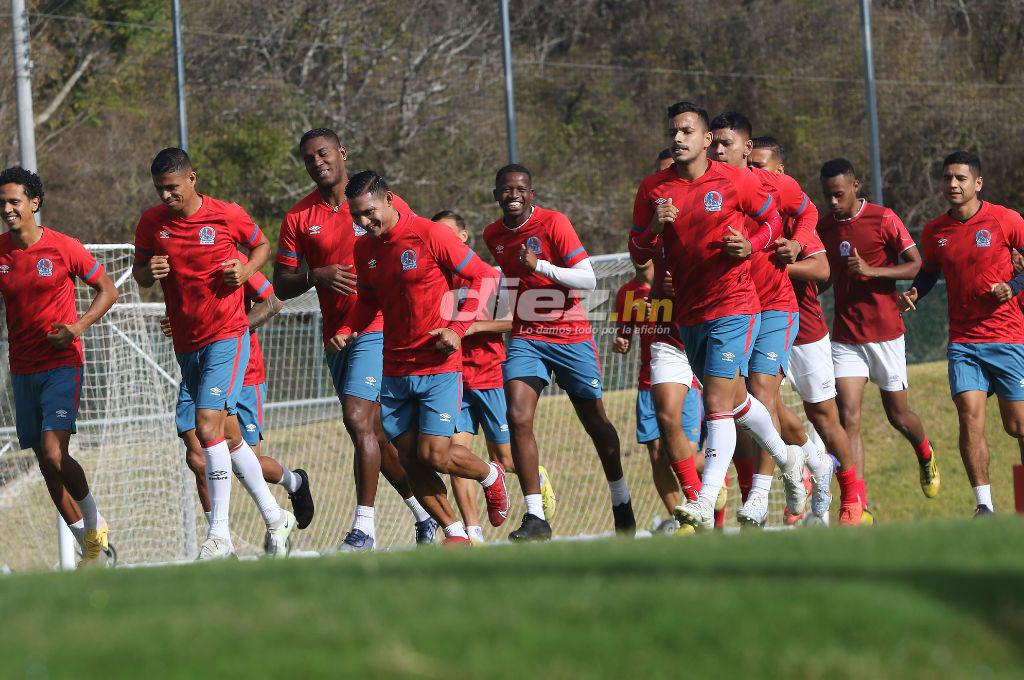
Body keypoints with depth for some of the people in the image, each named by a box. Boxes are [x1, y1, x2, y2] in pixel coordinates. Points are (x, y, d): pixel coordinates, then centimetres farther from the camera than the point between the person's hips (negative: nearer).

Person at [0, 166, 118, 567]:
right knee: (46, 464, 5)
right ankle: (92, 547, 16)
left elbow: (107, 290, 1)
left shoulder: (64, 248, -9)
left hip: (62, 365, -5)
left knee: (54, 454, -19)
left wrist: (78, 327, -14)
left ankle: (95, 524, 5)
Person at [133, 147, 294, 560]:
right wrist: (149, 272, -11)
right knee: (226, 436, 12)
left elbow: (261, 245, 11)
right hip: (186, 344, 6)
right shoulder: (152, 222, 2)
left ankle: (219, 535, -18)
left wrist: (245, 270, -10)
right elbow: (138, 274, 12)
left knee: (208, 424, -19)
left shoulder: (227, 216, -7)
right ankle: (275, 518, 26)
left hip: (227, 337, -6)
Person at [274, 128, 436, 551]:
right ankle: (424, 512, 25)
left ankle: (364, 525, -17)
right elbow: (281, 286, 6)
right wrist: (317, 276, -12)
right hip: (336, 337, 5)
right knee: (374, 432, 11)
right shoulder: (298, 218, 6)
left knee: (358, 419, -18)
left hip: (377, 329, -5)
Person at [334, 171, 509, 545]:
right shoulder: (364, 250, 7)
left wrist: (458, 327, -16)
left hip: (438, 366, -6)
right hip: (395, 370, 6)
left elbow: (485, 276, -7)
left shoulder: (430, 235, -11)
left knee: (434, 455, -12)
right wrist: (347, 331, 2)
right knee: (409, 459, 1)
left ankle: (491, 476, 19)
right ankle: (455, 533, 14)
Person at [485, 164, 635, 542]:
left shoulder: (553, 223, -12)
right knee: (518, 418, -18)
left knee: (595, 422, 9)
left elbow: (589, 280, -18)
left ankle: (621, 499, 33)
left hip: (571, 336, -4)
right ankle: (535, 516, -19)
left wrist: (540, 266, -27)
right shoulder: (493, 235, 7)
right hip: (524, 338, 4)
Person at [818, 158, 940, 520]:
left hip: (885, 331, -3)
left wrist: (871, 270, -23)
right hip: (845, 336, 3)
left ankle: (925, 454, 46)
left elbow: (915, 265, -10)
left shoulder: (883, 219, -9)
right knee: (848, 417, -12)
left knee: (898, 415, 11)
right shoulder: (823, 225, 5)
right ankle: (859, 505, -16)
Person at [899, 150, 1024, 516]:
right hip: (963, 341, 2)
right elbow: (929, 271, 22)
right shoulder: (934, 232, 5)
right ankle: (984, 505, -13)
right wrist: (912, 294, 2)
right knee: (970, 415, -14)